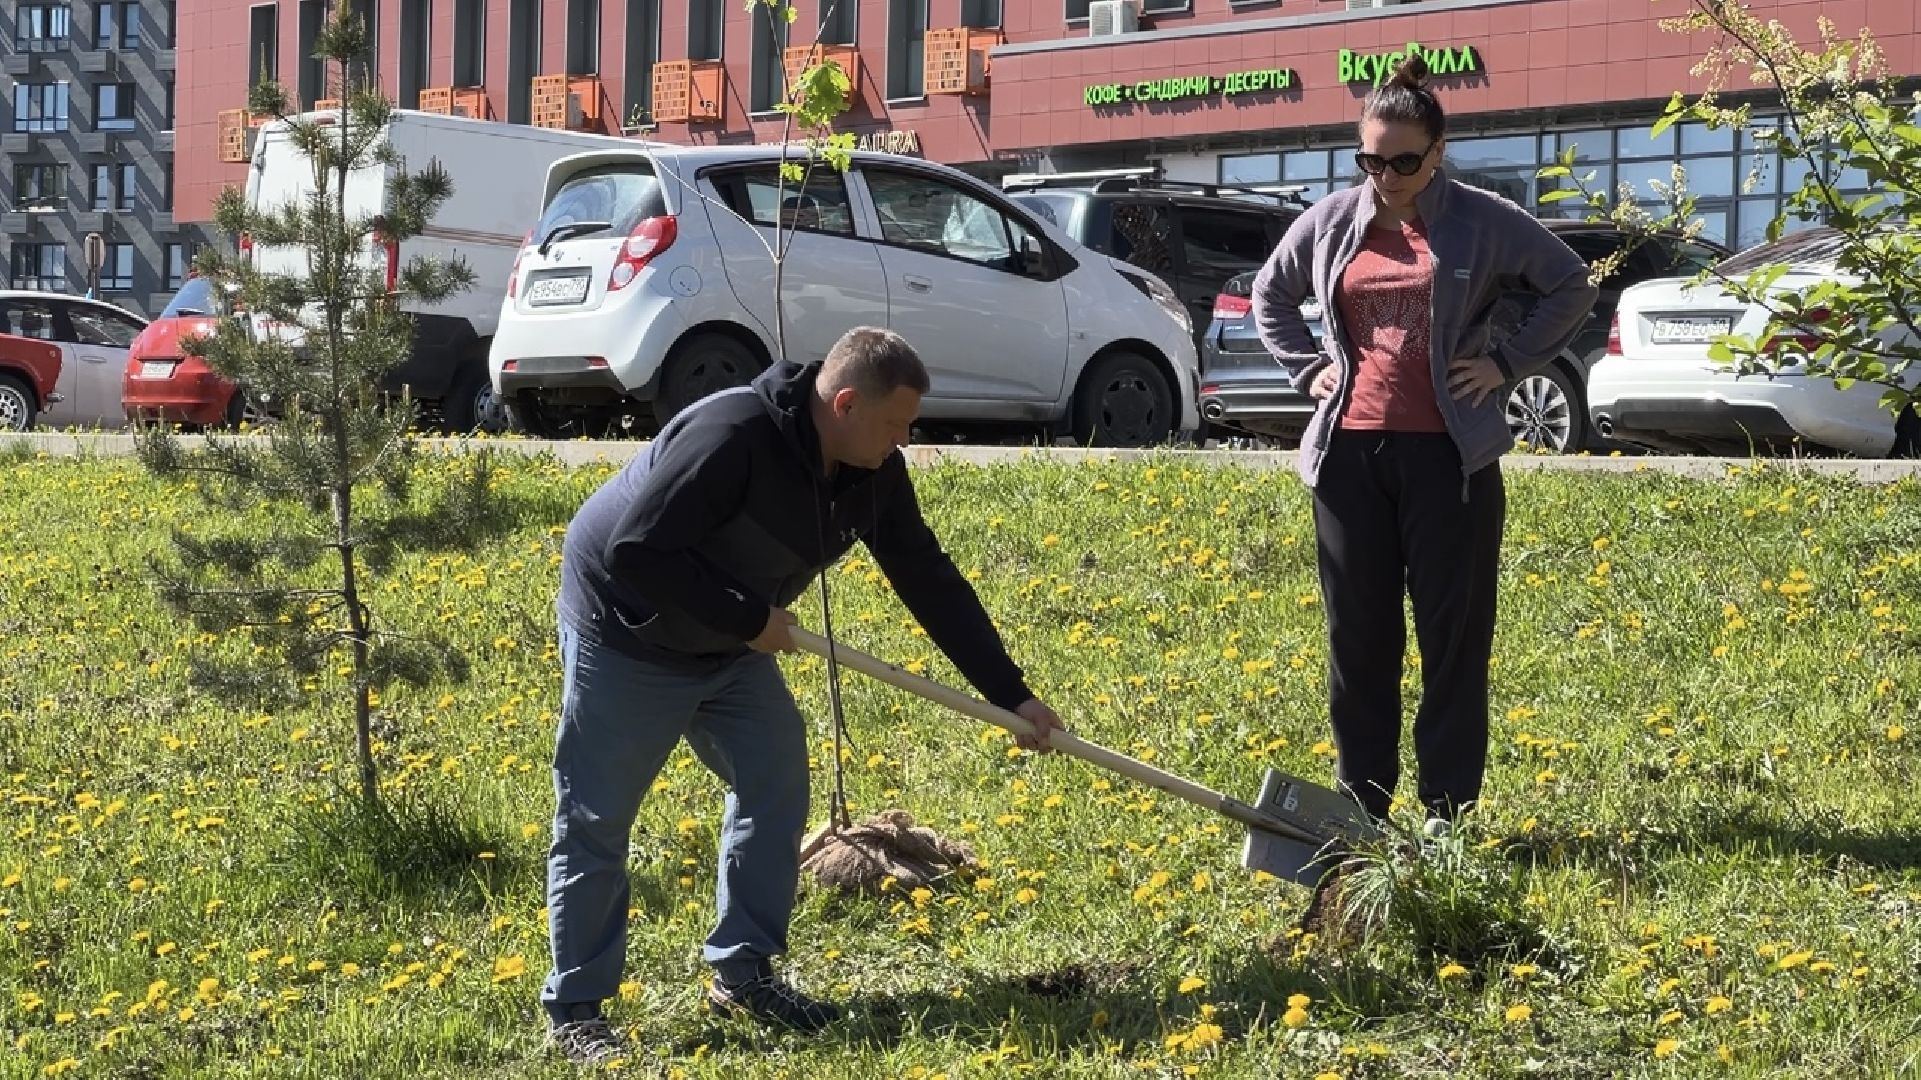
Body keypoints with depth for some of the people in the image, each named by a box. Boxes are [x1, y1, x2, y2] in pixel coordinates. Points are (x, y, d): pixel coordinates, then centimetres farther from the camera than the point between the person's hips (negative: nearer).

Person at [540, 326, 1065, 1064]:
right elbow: (636, 554, -34)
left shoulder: (872, 473, -8)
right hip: (626, 638, -8)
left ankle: (741, 973, 18)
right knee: (594, 822, -1)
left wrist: (1011, 694, -3)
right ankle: (573, 1009, 11)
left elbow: (931, 582, -2)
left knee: (776, 786, 6)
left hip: (729, 649, 8)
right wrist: (748, 620, -28)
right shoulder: (731, 437, -33)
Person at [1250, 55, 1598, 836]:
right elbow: (1269, 294, 23)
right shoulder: (1330, 222, 7)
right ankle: (1362, 802, 17)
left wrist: (1510, 361, -2)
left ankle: (1448, 808, 10)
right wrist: (1307, 367, 10)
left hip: (1449, 454, -3)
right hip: (1349, 451, 3)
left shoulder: (1484, 221, -3)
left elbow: (1572, 286, 6)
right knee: (1358, 632, 7)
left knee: (1452, 632, 2)